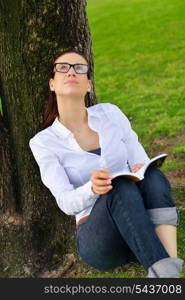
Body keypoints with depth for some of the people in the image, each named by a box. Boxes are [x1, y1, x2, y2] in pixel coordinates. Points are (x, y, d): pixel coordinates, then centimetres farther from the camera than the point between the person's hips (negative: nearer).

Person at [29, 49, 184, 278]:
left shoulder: (110, 113, 5)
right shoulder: (43, 142, -2)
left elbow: (141, 162, 5)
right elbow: (66, 202, -12)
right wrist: (91, 189, -35)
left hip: (144, 230, 3)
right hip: (96, 238, -2)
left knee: (153, 177, -30)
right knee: (122, 187, -34)